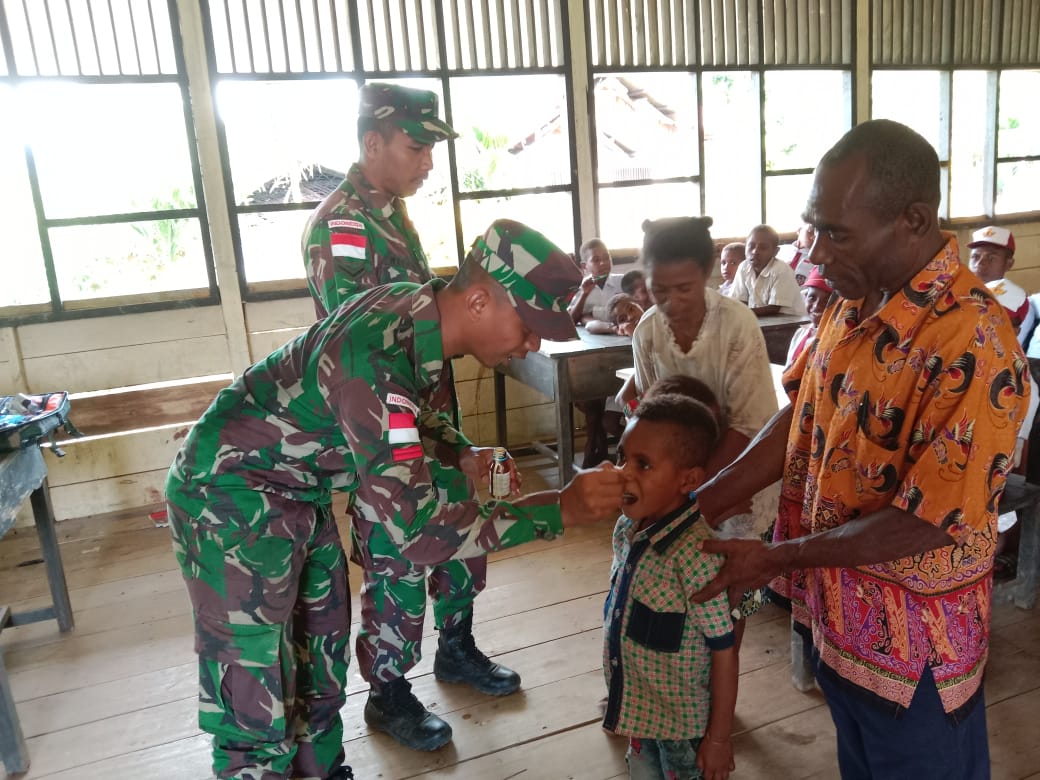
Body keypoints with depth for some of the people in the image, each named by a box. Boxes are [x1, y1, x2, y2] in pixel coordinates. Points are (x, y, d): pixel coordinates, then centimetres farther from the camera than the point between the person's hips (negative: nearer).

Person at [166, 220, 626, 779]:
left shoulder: (418, 309, -8)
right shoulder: (378, 361, -35)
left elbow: (411, 411, 14)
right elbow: (416, 534, -34)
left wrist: (462, 454, -1)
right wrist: (559, 510, -30)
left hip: (295, 491, 9)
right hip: (232, 498, -9)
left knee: (320, 659, 19)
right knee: (256, 700, -3)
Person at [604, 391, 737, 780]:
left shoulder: (696, 552, -31)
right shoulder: (628, 527, -8)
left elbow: (724, 650, -22)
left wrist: (719, 737, -14)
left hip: (683, 721, -6)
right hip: (639, 708, 7)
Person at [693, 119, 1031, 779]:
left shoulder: (975, 346, -29)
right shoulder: (854, 301, -4)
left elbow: (925, 523, -26)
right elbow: (798, 421, 1)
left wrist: (776, 559, -19)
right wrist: (700, 507, -5)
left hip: (911, 645, -7)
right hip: (838, 613, 7)